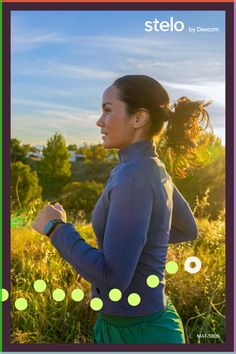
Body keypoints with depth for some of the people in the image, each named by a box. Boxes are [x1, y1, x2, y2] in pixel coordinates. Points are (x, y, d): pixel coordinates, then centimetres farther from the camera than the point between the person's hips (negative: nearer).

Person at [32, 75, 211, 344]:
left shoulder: (136, 176, -26)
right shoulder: (153, 168, 3)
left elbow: (113, 277, -28)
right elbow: (188, 230, 17)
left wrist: (56, 228, -17)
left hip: (138, 334, -9)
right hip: (142, 321, 9)